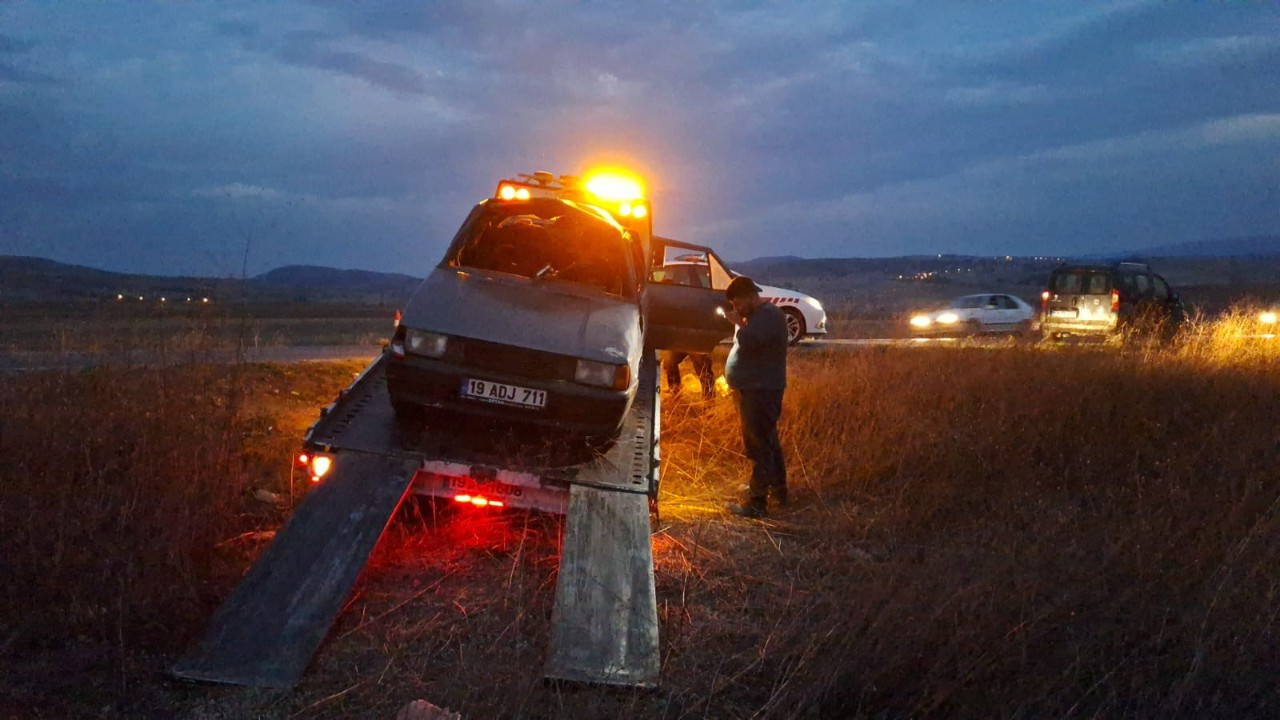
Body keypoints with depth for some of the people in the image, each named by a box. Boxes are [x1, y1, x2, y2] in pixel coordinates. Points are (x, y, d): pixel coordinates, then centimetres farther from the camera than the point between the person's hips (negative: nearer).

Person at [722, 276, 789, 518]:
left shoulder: (769, 316, -16)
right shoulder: (757, 315, 16)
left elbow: (748, 341, -29)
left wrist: (738, 323, -14)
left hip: (760, 392, -11)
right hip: (754, 390, 11)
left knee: (759, 446, -9)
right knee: (768, 442, 19)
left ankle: (757, 502, -6)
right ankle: (778, 490, 31)